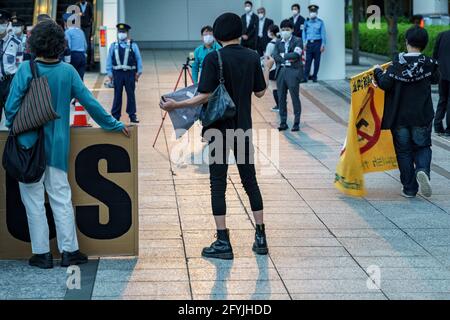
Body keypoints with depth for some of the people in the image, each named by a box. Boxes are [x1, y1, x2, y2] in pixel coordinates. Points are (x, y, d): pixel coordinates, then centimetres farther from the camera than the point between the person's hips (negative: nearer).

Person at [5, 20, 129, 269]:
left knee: (34, 199, 6)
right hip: (57, 145, 2)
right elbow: (89, 102, 1)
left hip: (29, 144, -2)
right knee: (61, 197, 10)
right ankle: (69, 251, 13)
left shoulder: (26, 70, -11)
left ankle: (41, 253, 10)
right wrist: (113, 125, 13)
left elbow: (11, 106, -11)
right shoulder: (68, 71, -3)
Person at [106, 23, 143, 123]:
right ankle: (116, 115, 14)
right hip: (117, 73, 1)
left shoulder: (133, 45, 1)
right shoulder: (113, 46, 3)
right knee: (117, 95, 7)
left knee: (131, 94, 6)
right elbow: (109, 60, 6)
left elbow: (138, 59, 4)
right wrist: (110, 73, 2)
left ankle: (132, 115, 13)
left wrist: (138, 72, 0)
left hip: (130, 73, -1)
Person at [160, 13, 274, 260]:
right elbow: (260, 92, 10)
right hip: (243, 127, 5)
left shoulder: (214, 59, -13)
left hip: (219, 128, -4)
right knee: (250, 181, 14)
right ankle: (261, 238, 16)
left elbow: (205, 96, -18)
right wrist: (267, 69, 25)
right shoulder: (252, 57, 1)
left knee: (218, 184, 1)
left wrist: (176, 105, -13)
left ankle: (223, 243, 0)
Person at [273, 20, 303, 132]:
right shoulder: (278, 43, 15)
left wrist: (283, 55, -6)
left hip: (293, 71, -4)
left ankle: (296, 123, 2)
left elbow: (296, 54, -14)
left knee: (295, 97, -3)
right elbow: (275, 56, 1)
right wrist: (287, 59, -12)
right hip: (281, 71, 5)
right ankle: (283, 123, 11)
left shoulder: (297, 41, 2)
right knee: (281, 98, 5)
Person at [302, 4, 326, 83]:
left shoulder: (320, 22, 2)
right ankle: (306, 77, -6)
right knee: (308, 60, -4)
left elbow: (323, 34, 1)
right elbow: (304, 33, 12)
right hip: (309, 43, 1)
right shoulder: (307, 22, 9)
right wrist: (304, 43, 3)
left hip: (317, 43, -1)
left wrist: (323, 44, -5)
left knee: (317, 61, 2)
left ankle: (315, 77, 10)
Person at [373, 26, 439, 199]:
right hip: (422, 116, 1)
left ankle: (409, 189, 11)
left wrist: (378, 71, 2)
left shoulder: (398, 63, -10)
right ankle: (422, 170, -17)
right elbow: (435, 78, 12)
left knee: (404, 151, 10)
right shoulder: (428, 64, -5)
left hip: (399, 117, -1)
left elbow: (385, 84, -15)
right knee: (422, 147, 15)